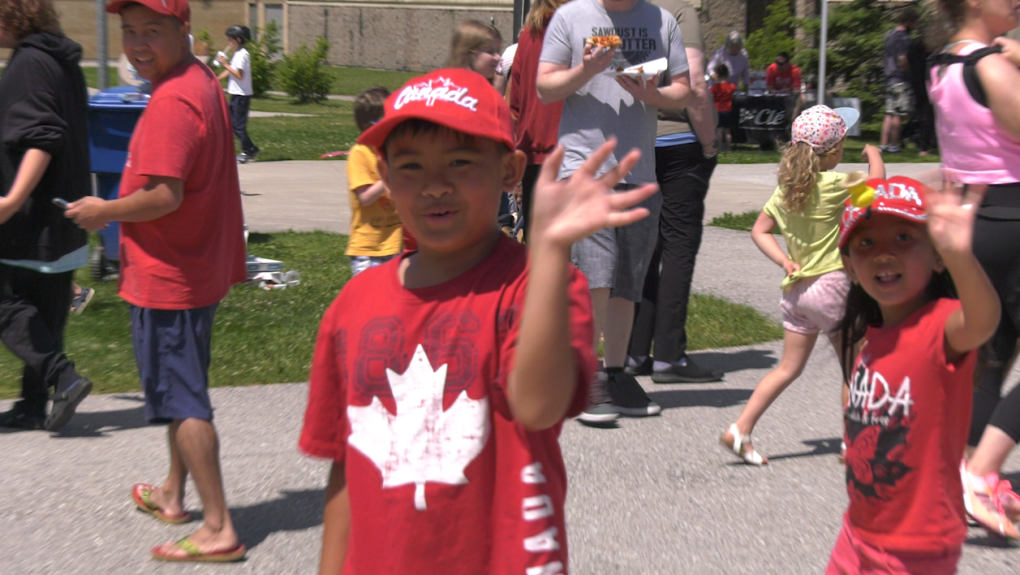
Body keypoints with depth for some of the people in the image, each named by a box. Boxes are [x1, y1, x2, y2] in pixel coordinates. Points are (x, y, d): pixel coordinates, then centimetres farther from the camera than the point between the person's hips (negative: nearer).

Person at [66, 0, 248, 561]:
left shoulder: (171, 102, -22)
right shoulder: (203, 82, 10)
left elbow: (164, 195, -28)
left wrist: (104, 211, -12)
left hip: (166, 277, -10)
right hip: (198, 267, 10)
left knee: (182, 401, -4)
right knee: (181, 391, 23)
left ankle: (218, 529, 0)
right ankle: (172, 494, 40)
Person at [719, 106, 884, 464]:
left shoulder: (785, 188, 6)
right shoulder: (832, 184, -13)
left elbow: (759, 231, 9)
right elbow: (876, 181, -2)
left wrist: (783, 260, 1)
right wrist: (873, 154, 17)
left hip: (795, 288, 6)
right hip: (830, 284, -6)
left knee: (789, 367, 13)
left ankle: (740, 430, 7)